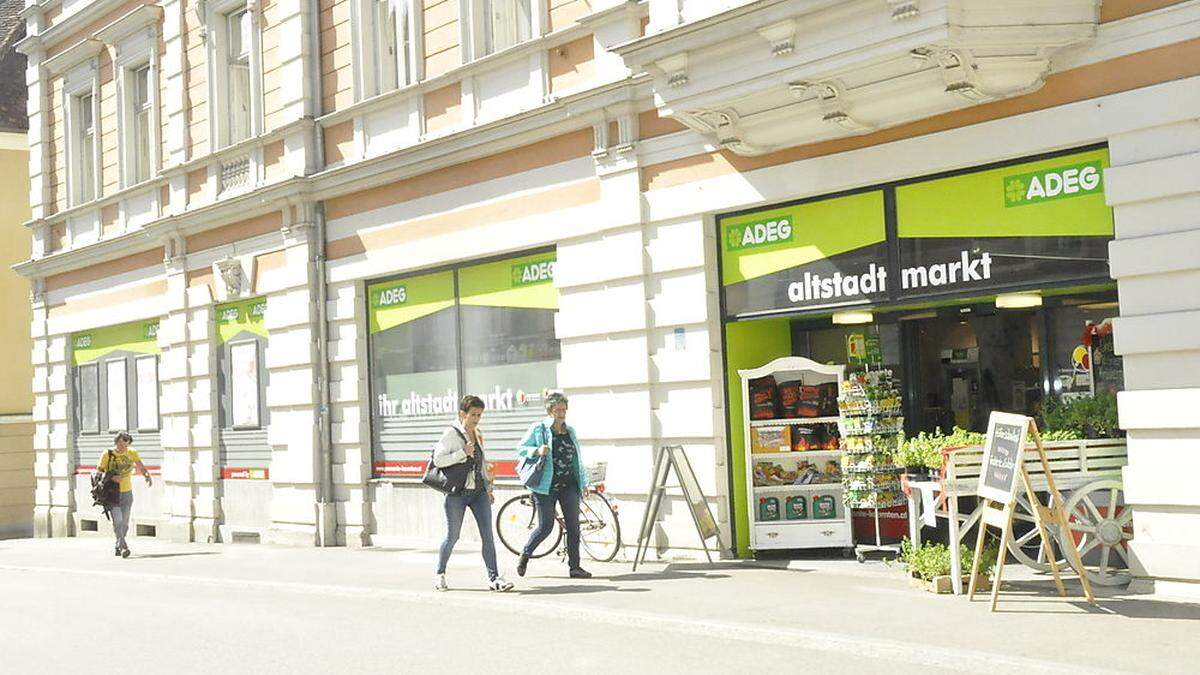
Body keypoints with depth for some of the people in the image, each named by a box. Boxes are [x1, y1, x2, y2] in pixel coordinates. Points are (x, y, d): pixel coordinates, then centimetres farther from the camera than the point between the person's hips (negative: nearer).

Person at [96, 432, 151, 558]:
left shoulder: (132, 453, -1)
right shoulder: (107, 454, -8)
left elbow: (140, 466, -10)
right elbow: (98, 471, -5)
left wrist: (147, 476, -31)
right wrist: (111, 477, -23)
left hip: (127, 493, 3)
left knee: (125, 523, 9)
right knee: (117, 520, -18)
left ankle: (118, 546, 27)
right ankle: (124, 547, -22)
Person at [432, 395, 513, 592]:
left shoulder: (478, 435, 13)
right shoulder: (451, 434, -7)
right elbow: (438, 460, -15)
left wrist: (488, 488, 20)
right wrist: (463, 453, -21)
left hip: (479, 491, 5)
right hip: (457, 493, -5)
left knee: (488, 535, -4)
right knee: (452, 537, 3)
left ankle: (494, 577, -4)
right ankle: (440, 574, 23)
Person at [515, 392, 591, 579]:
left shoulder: (570, 432, 15)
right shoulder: (538, 429, -1)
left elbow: (577, 459, 20)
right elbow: (521, 449, -3)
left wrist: (583, 482, 17)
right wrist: (537, 451, -21)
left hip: (568, 485, 5)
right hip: (546, 486, -5)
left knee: (573, 525, -1)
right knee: (545, 526, -4)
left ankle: (574, 567, 5)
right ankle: (524, 556, 20)